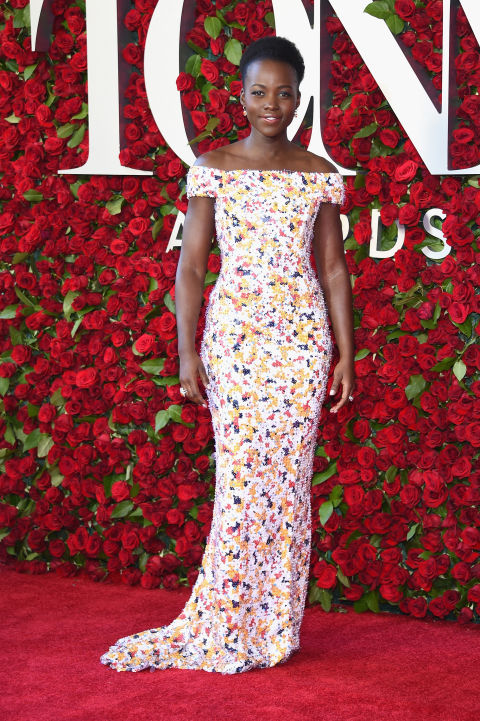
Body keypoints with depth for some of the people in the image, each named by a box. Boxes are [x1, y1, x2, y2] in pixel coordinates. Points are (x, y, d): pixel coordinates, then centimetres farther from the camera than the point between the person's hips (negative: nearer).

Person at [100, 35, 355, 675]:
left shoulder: (319, 175, 6)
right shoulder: (213, 168, 1)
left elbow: (333, 268, 8)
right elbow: (191, 266, 0)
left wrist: (346, 353, 4)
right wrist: (186, 350, -6)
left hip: (302, 335, 1)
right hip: (234, 333, -1)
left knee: (288, 475, 3)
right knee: (240, 475, -2)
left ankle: (271, 627, 12)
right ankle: (227, 624, 8)